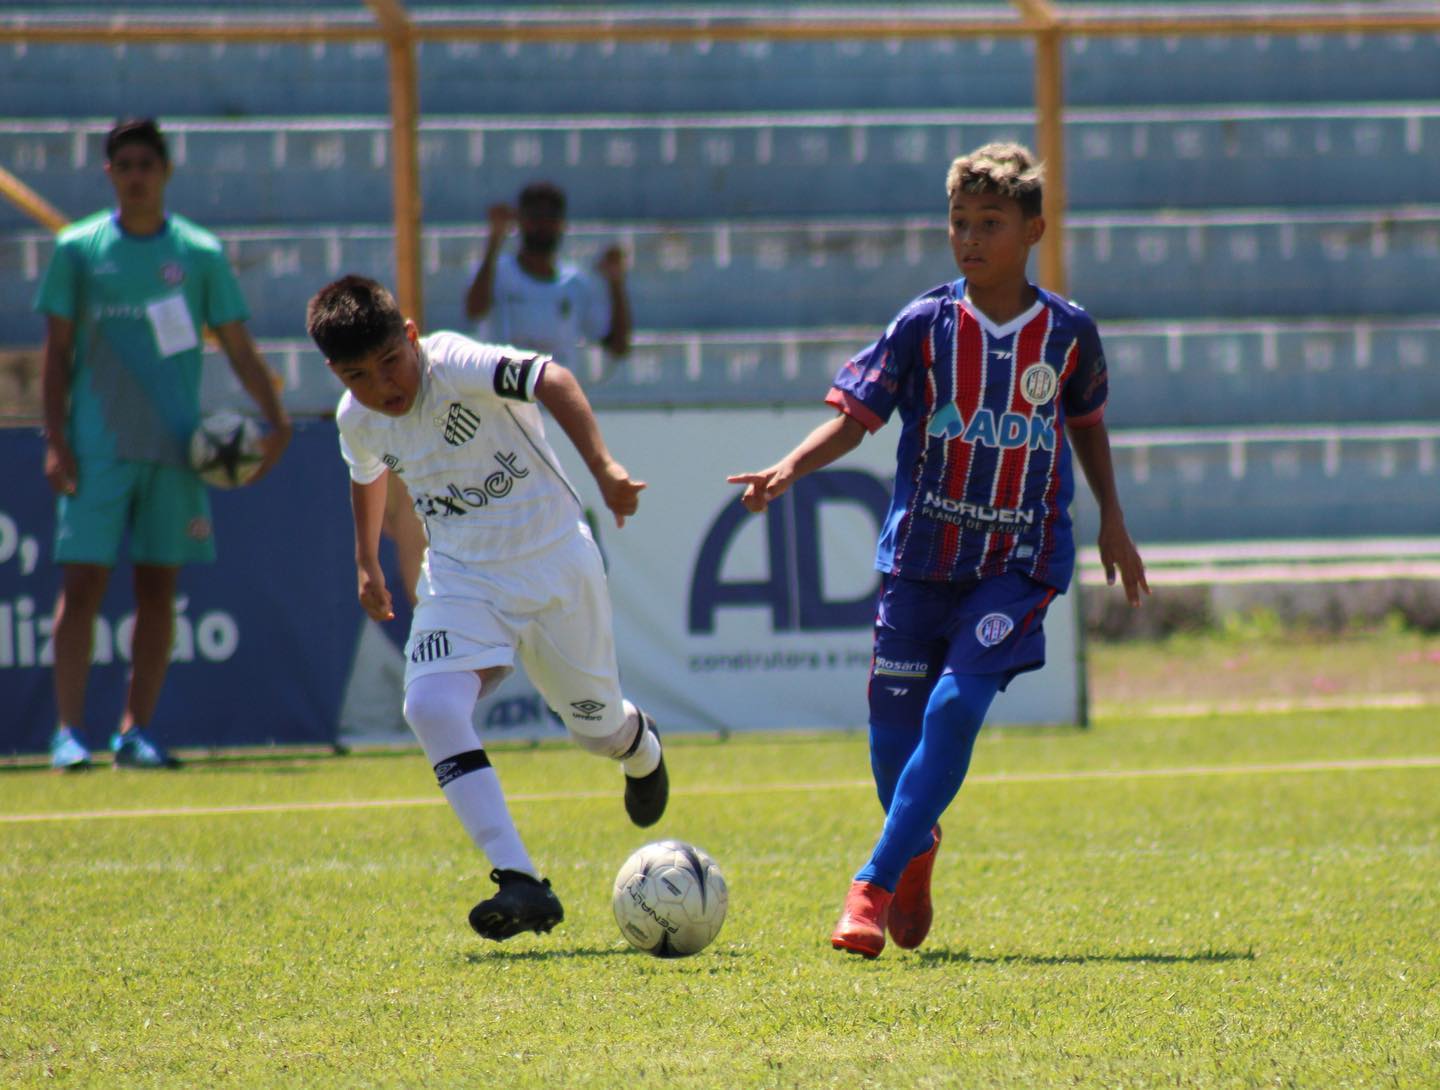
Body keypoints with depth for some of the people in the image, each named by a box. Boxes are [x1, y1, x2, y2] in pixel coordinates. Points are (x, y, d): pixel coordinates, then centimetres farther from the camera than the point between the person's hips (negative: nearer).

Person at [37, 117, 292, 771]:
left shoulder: (200, 254, 6)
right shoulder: (78, 250, 4)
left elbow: (239, 348, 7)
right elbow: (57, 353, 5)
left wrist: (275, 419, -6)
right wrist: (55, 441, -4)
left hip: (174, 447, 2)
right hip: (96, 444, -2)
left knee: (158, 587, 3)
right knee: (82, 581, -8)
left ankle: (136, 730, 10)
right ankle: (69, 730, -7)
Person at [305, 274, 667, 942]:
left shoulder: (457, 367, -26)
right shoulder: (357, 420, -5)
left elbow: (551, 381, -42)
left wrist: (603, 468, -54)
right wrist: (366, 561, 26)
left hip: (553, 562, -4)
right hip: (462, 580, 4)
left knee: (598, 729, 11)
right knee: (431, 706, -24)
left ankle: (639, 747, 53)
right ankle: (521, 884, -27)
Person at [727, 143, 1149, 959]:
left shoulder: (1069, 333, -1)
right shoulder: (925, 326, -4)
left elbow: (1087, 422, 18)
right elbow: (855, 416, -5)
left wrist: (1113, 522, 18)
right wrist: (790, 469, -23)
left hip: (1019, 560, -1)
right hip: (922, 552, 1)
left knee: (957, 705, -19)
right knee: (895, 715, 5)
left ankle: (876, 886, -17)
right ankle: (917, 847, 37)